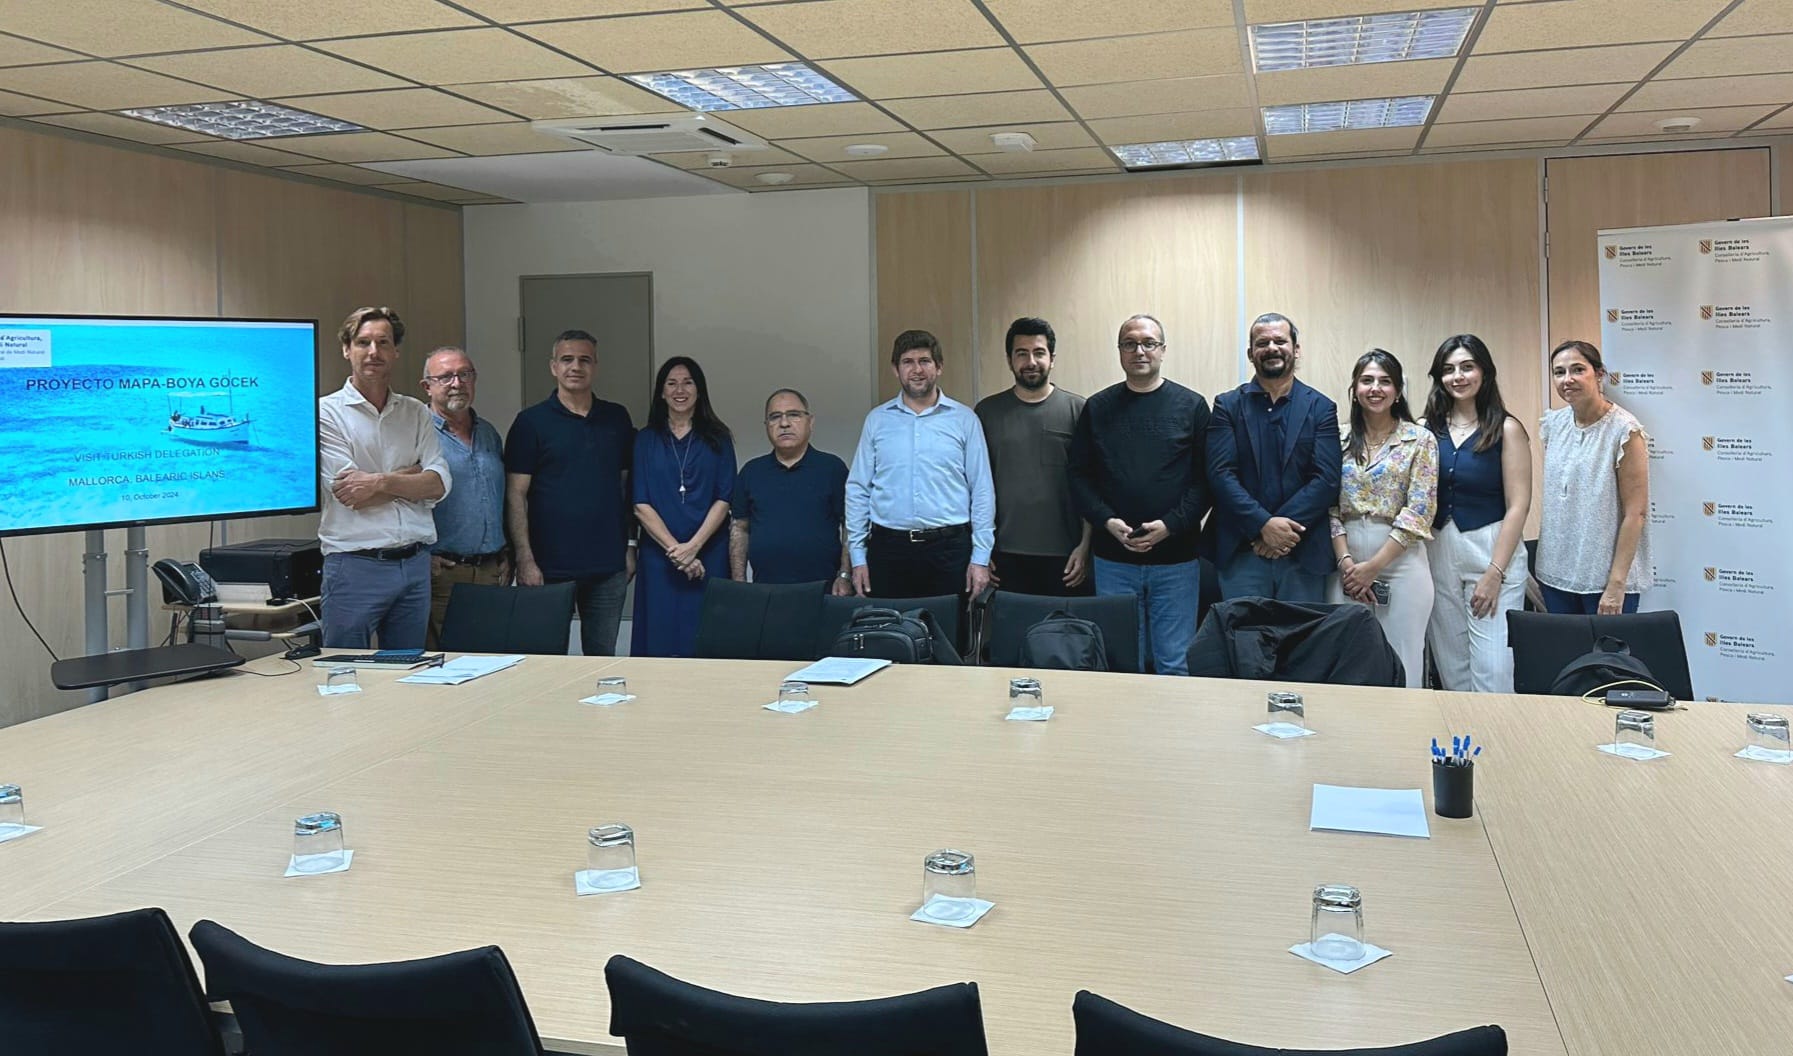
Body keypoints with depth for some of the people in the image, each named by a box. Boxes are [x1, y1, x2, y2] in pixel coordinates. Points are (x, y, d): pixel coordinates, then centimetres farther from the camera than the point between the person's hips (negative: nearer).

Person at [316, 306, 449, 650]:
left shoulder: (416, 413, 12)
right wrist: (411, 475, -1)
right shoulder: (326, 412, -2)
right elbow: (350, 495, -11)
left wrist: (382, 482, -14)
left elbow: (439, 483, 0)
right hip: (355, 566, -4)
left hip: (415, 565, 4)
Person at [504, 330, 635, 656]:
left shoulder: (617, 418, 10)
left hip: (608, 566, 3)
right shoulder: (531, 422, -1)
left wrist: (630, 545, 8)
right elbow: (515, 495, -4)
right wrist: (525, 559, -11)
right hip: (550, 567, -3)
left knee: (603, 658, 10)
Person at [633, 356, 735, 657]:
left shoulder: (717, 438, 7)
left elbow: (723, 500, 0)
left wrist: (693, 546, -12)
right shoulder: (646, 440, 8)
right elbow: (640, 505, 1)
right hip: (659, 556, 1)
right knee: (660, 641, 0)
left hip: (708, 555, -1)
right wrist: (674, 549, -10)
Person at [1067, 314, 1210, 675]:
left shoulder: (1191, 406, 3)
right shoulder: (1098, 408, 8)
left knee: (1175, 663, 4)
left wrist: (1171, 525, -13)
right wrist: (1107, 521, -10)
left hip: (1176, 555, -1)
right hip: (1113, 557, 2)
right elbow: (1079, 475, 5)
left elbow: (1205, 478, -1)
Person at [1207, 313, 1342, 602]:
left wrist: (1284, 528, -13)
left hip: (1303, 554, 1)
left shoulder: (1321, 408, 6)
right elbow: (1221, 474, -4)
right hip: (1242, 554, 0)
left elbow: (1326, 479, -3)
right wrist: (1264, 524, -16)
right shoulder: (1227, 406, 5)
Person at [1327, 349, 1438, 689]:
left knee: (1402, 663, 0)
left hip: (1400, 561, -3)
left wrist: (1374, 566, -12)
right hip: (1347, 562, 3)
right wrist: (1346, 561, -9)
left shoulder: (1420, 440, -1)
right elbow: (1332, 508, 5)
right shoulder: (1341, 440, 8)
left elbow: (1418, 512, -7)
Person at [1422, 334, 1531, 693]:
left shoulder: (1506, 429, -2)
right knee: (1451, 668, 9)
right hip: (1438, 552, 4)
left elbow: (1518, 505, -6)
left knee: (1493, 670, -6)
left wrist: (1495, 572, -13)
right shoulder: (1429, 429, 7)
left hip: (1492, 551, -4)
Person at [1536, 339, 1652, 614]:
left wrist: (1616, 584, -16)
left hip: (1606, 577, -5)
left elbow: (1635, 513, -12)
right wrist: (1540, 569, 9)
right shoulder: (1554, 424, 5)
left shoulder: (1624, 430, -11)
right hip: (1555, 573, 5)